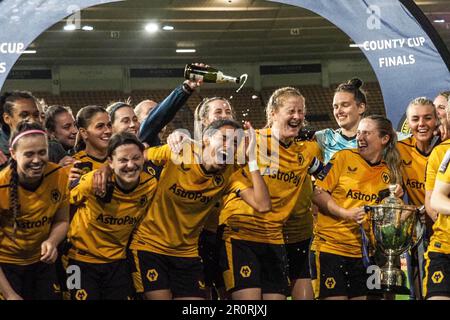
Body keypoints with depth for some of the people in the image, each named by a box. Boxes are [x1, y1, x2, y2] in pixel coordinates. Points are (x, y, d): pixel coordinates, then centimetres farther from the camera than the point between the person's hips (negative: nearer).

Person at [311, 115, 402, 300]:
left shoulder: (390, 172, 9)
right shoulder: (343, 158, -2)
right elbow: (317, 194, -6)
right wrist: (346, 214, -18)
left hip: (364, 252, 4)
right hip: (330, 246, -4)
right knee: (335, 296, -7)